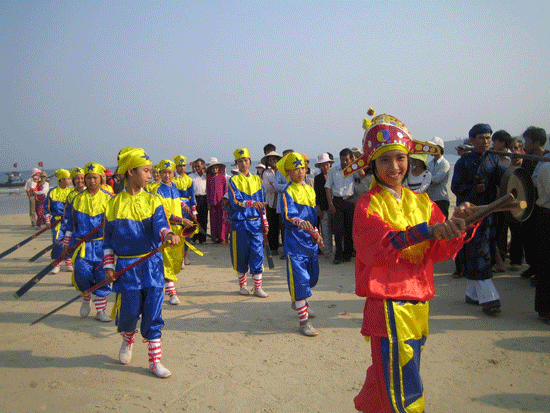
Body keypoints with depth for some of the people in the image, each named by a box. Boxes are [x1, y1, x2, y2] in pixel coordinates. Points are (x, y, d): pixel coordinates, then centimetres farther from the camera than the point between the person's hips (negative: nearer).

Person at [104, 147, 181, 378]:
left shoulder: (152, 201, 3)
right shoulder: (114, 204, 3)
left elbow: (160, 225, -15)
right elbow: (108, 240, 8)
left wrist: (168, 234, -37)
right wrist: (109, 266, 0)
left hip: (151, 265, 0)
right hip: (126, 266, 0)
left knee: (153, 312, 1)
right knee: (129, 311, 7)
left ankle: (155, 361, 14)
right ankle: (128, 341, 41)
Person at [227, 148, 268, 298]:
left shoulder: (256, 179, 11)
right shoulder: (233, 180, 0)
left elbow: (261, 202, 13)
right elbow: (235, 201, -13)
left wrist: (264, 223, 10)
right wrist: (252, 203, -29)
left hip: (255, 222, 2)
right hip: (240, 222, -2)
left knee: (257, 252, -2)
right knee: (241, 254, 5)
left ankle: (257, 287, 6)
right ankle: (242, 285, 21)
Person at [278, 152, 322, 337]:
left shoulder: (310, 189, 13)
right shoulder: (288, 192, -9)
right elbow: (287, 216, -23)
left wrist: (315, 231, 15)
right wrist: (300, 222, -42)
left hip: (310, 240, 7)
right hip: (295, 240, -7)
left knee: (312, 276, 18)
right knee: (299, 278, -9)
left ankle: (298, 301, 45)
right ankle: (303, 321, -1)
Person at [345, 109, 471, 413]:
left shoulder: (421, 202, 9)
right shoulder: (368, 205, -7)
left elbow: (438, 252, 0)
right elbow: (378, 248, -24)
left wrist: (454, 227, -19)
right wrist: (427, 230, -32)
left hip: (418, 303, 6)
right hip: (387, 305, -5)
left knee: (387, 375, 19)